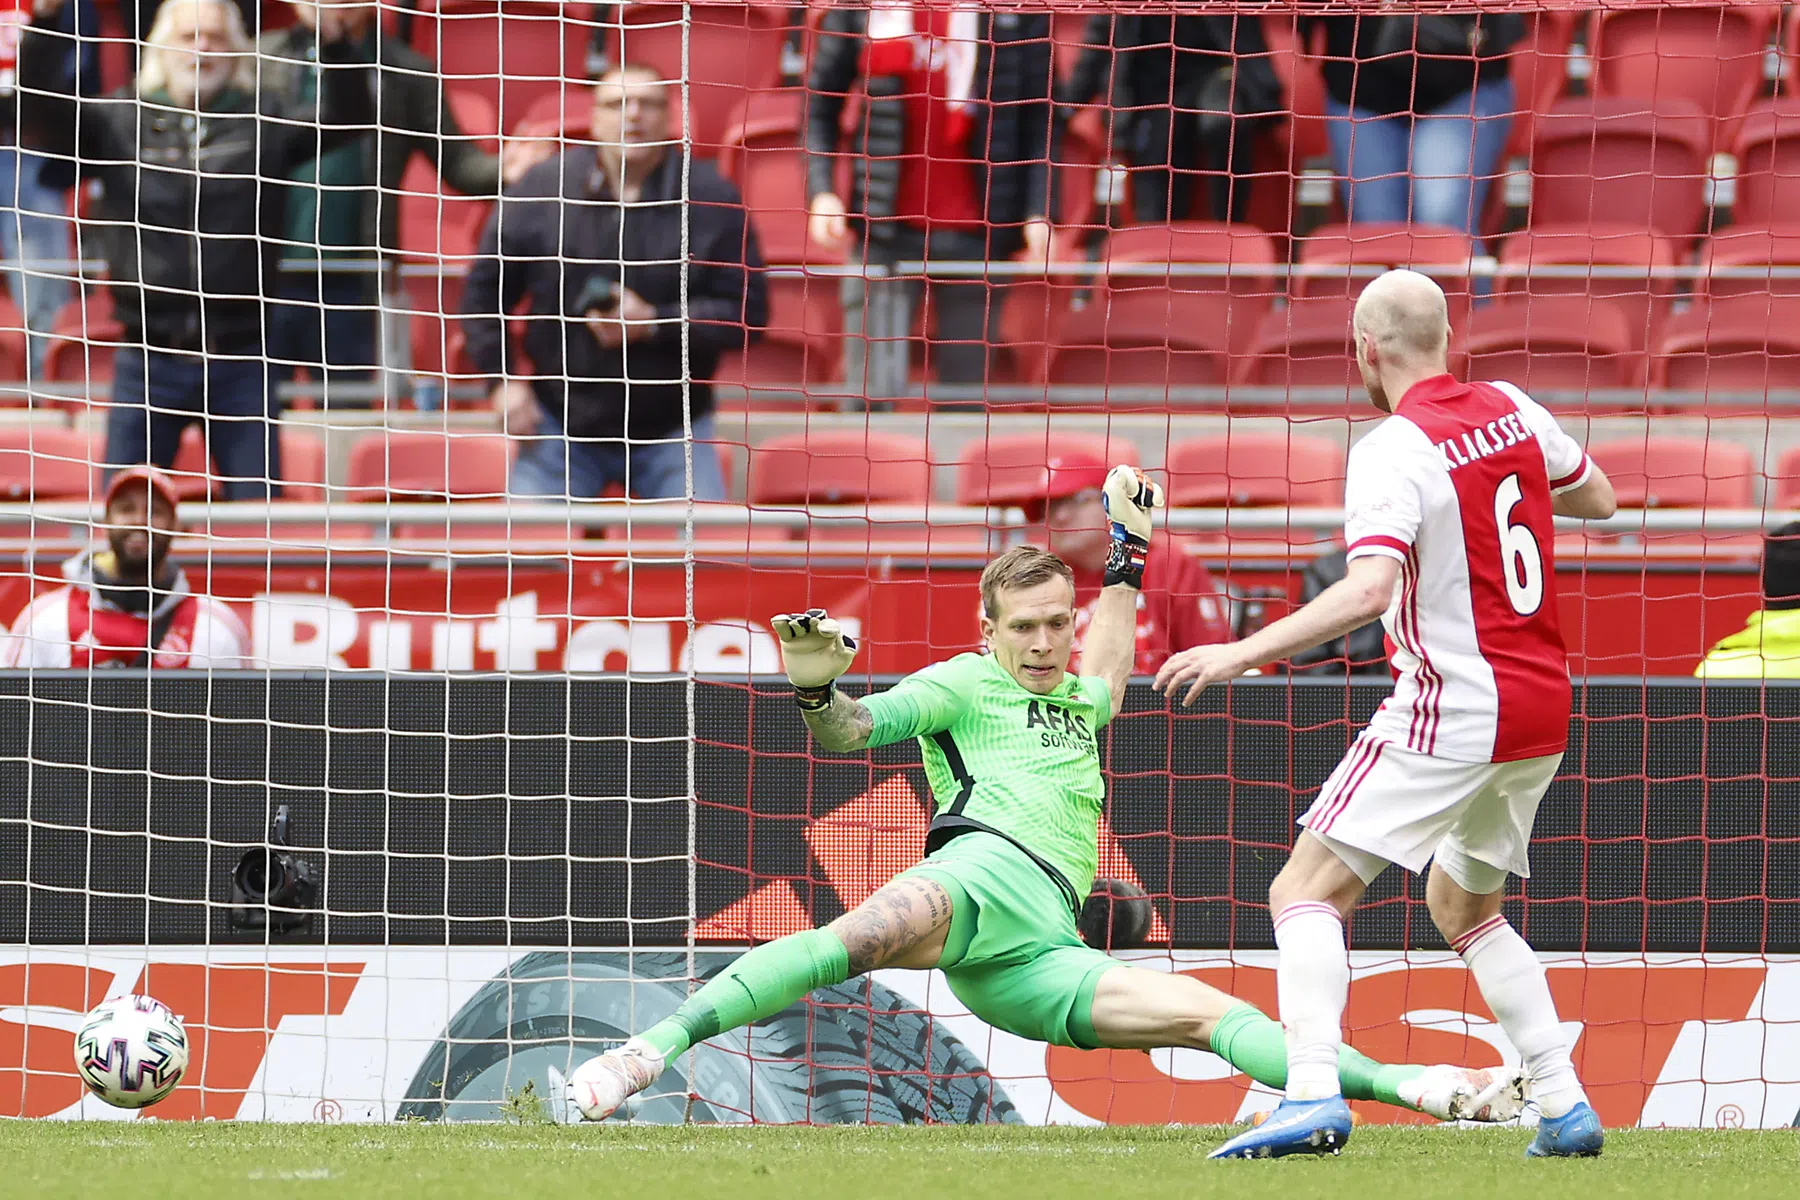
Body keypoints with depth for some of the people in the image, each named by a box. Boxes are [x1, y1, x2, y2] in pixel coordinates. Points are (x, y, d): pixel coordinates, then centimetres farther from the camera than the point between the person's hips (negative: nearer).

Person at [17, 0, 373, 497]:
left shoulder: (263, 128, 7)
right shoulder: (119, 124, 7)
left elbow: (345, 117, -3)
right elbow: (38, 110, -4)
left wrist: (333, 43, -20)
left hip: (238, 362, 0)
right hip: (148, 362, 0)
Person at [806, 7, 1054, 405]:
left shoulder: (1019, 11, 2)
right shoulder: (859, 8, 3)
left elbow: (1037, 115, 2)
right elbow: (819, 104, 7)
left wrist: (1037, 213, -8)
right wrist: (820, 191, -7)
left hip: (974, 235, 0)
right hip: (886, 230, 0)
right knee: (871, 397, -4)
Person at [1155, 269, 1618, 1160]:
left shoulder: (1393, 453, -14)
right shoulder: (1512, 412, 7)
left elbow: (1371, 588, -28)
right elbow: (1598, 498, 24)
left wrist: (1244, 651, -27)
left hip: (1453, 711, -8)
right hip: (1541, 711, 8)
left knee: (1306, 892, -9)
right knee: (1464, 908, 26)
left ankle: (1313, 1097, -27)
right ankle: (1565, 1108, 17)